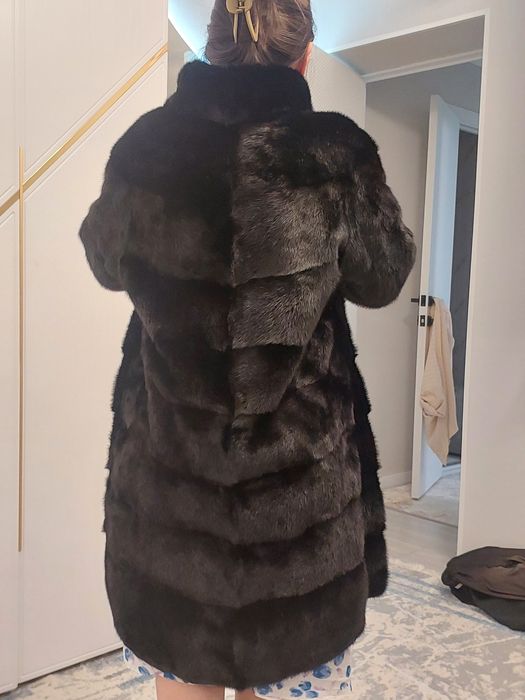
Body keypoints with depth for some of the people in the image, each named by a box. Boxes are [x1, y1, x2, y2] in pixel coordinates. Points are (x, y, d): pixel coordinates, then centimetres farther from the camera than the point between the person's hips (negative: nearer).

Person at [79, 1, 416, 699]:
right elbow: (382, 280, 4)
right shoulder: (336, 154, -12)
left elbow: (107, 262, 13)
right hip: (301, 468, -1)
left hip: (164, 470, 2)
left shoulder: (142, 148, -5)